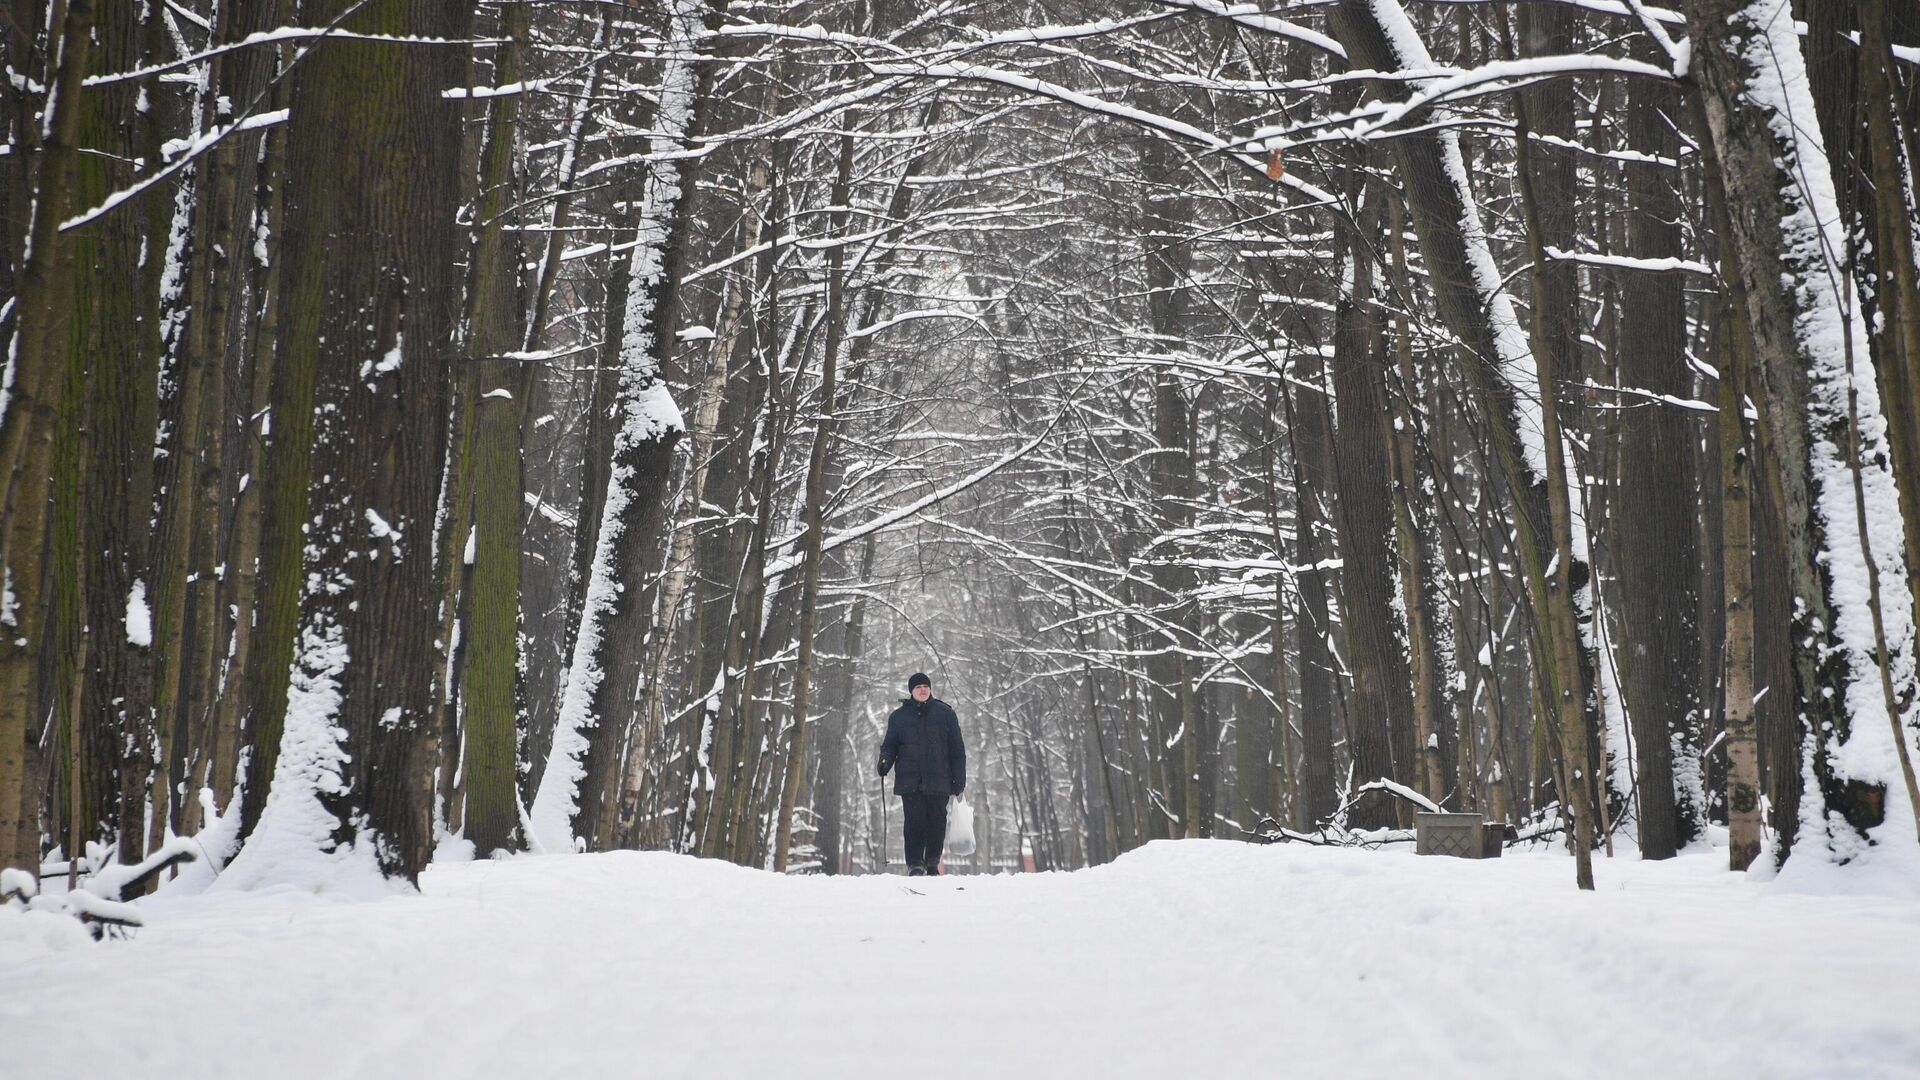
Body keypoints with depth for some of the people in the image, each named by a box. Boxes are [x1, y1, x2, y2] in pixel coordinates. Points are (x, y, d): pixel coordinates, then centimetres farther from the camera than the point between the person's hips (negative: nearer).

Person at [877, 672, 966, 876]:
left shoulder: (945, 713, 7)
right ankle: (915, 864, -4)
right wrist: (885, 761, -8)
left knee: (937, 822, 1)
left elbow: (957, 749, 8)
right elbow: (890, 744, 15)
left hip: (938, 780, 0)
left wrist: (959, 779, 3)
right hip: (910, 781, 0)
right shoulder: (899, 716, 10)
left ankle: (932, 863, 13)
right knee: (914, 822, -8)